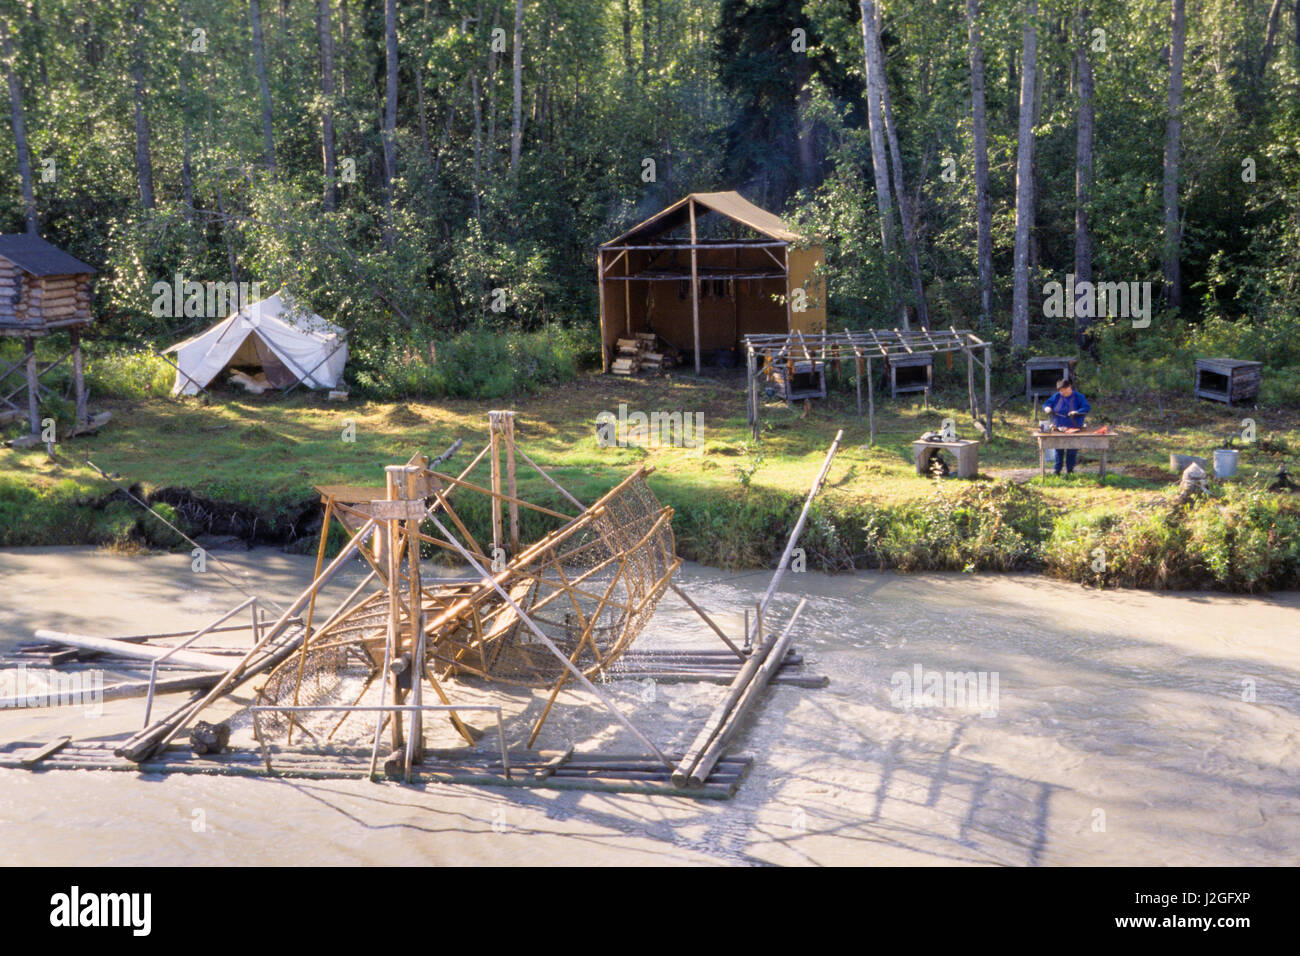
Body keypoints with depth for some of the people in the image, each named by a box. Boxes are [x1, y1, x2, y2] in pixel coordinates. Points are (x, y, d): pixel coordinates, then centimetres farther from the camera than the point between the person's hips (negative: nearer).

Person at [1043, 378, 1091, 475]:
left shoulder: (1078, 397, -2)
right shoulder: (1057, 397, 5)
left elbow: (1087, 408, -11)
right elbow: (1047, 404, 7)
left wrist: (1077, 412, -28)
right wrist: (1047, 408, -18)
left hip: (1074, 429, -2)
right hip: (1058, 429, 2)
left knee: (1072, 451, 1)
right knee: (1058, 449, -1)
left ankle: (1070, 470, 13)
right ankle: (1056, 470, 6)